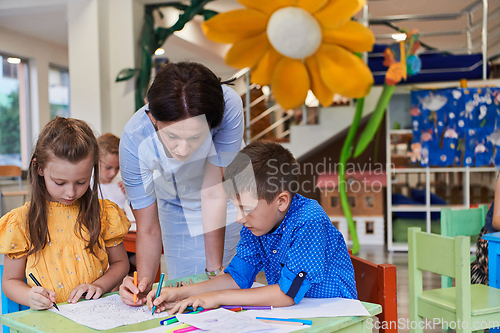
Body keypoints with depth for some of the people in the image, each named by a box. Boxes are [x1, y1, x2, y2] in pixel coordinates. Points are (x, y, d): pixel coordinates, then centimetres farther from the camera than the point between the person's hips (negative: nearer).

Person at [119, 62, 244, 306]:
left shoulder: (228, 106, -37)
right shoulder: (134, 140, -32)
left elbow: (213, 194, -31)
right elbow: (148, 229, -23)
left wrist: (215, 272, -29)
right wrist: (145, 281, -40)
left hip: (231, 201, 0)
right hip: (180, 212, 1)